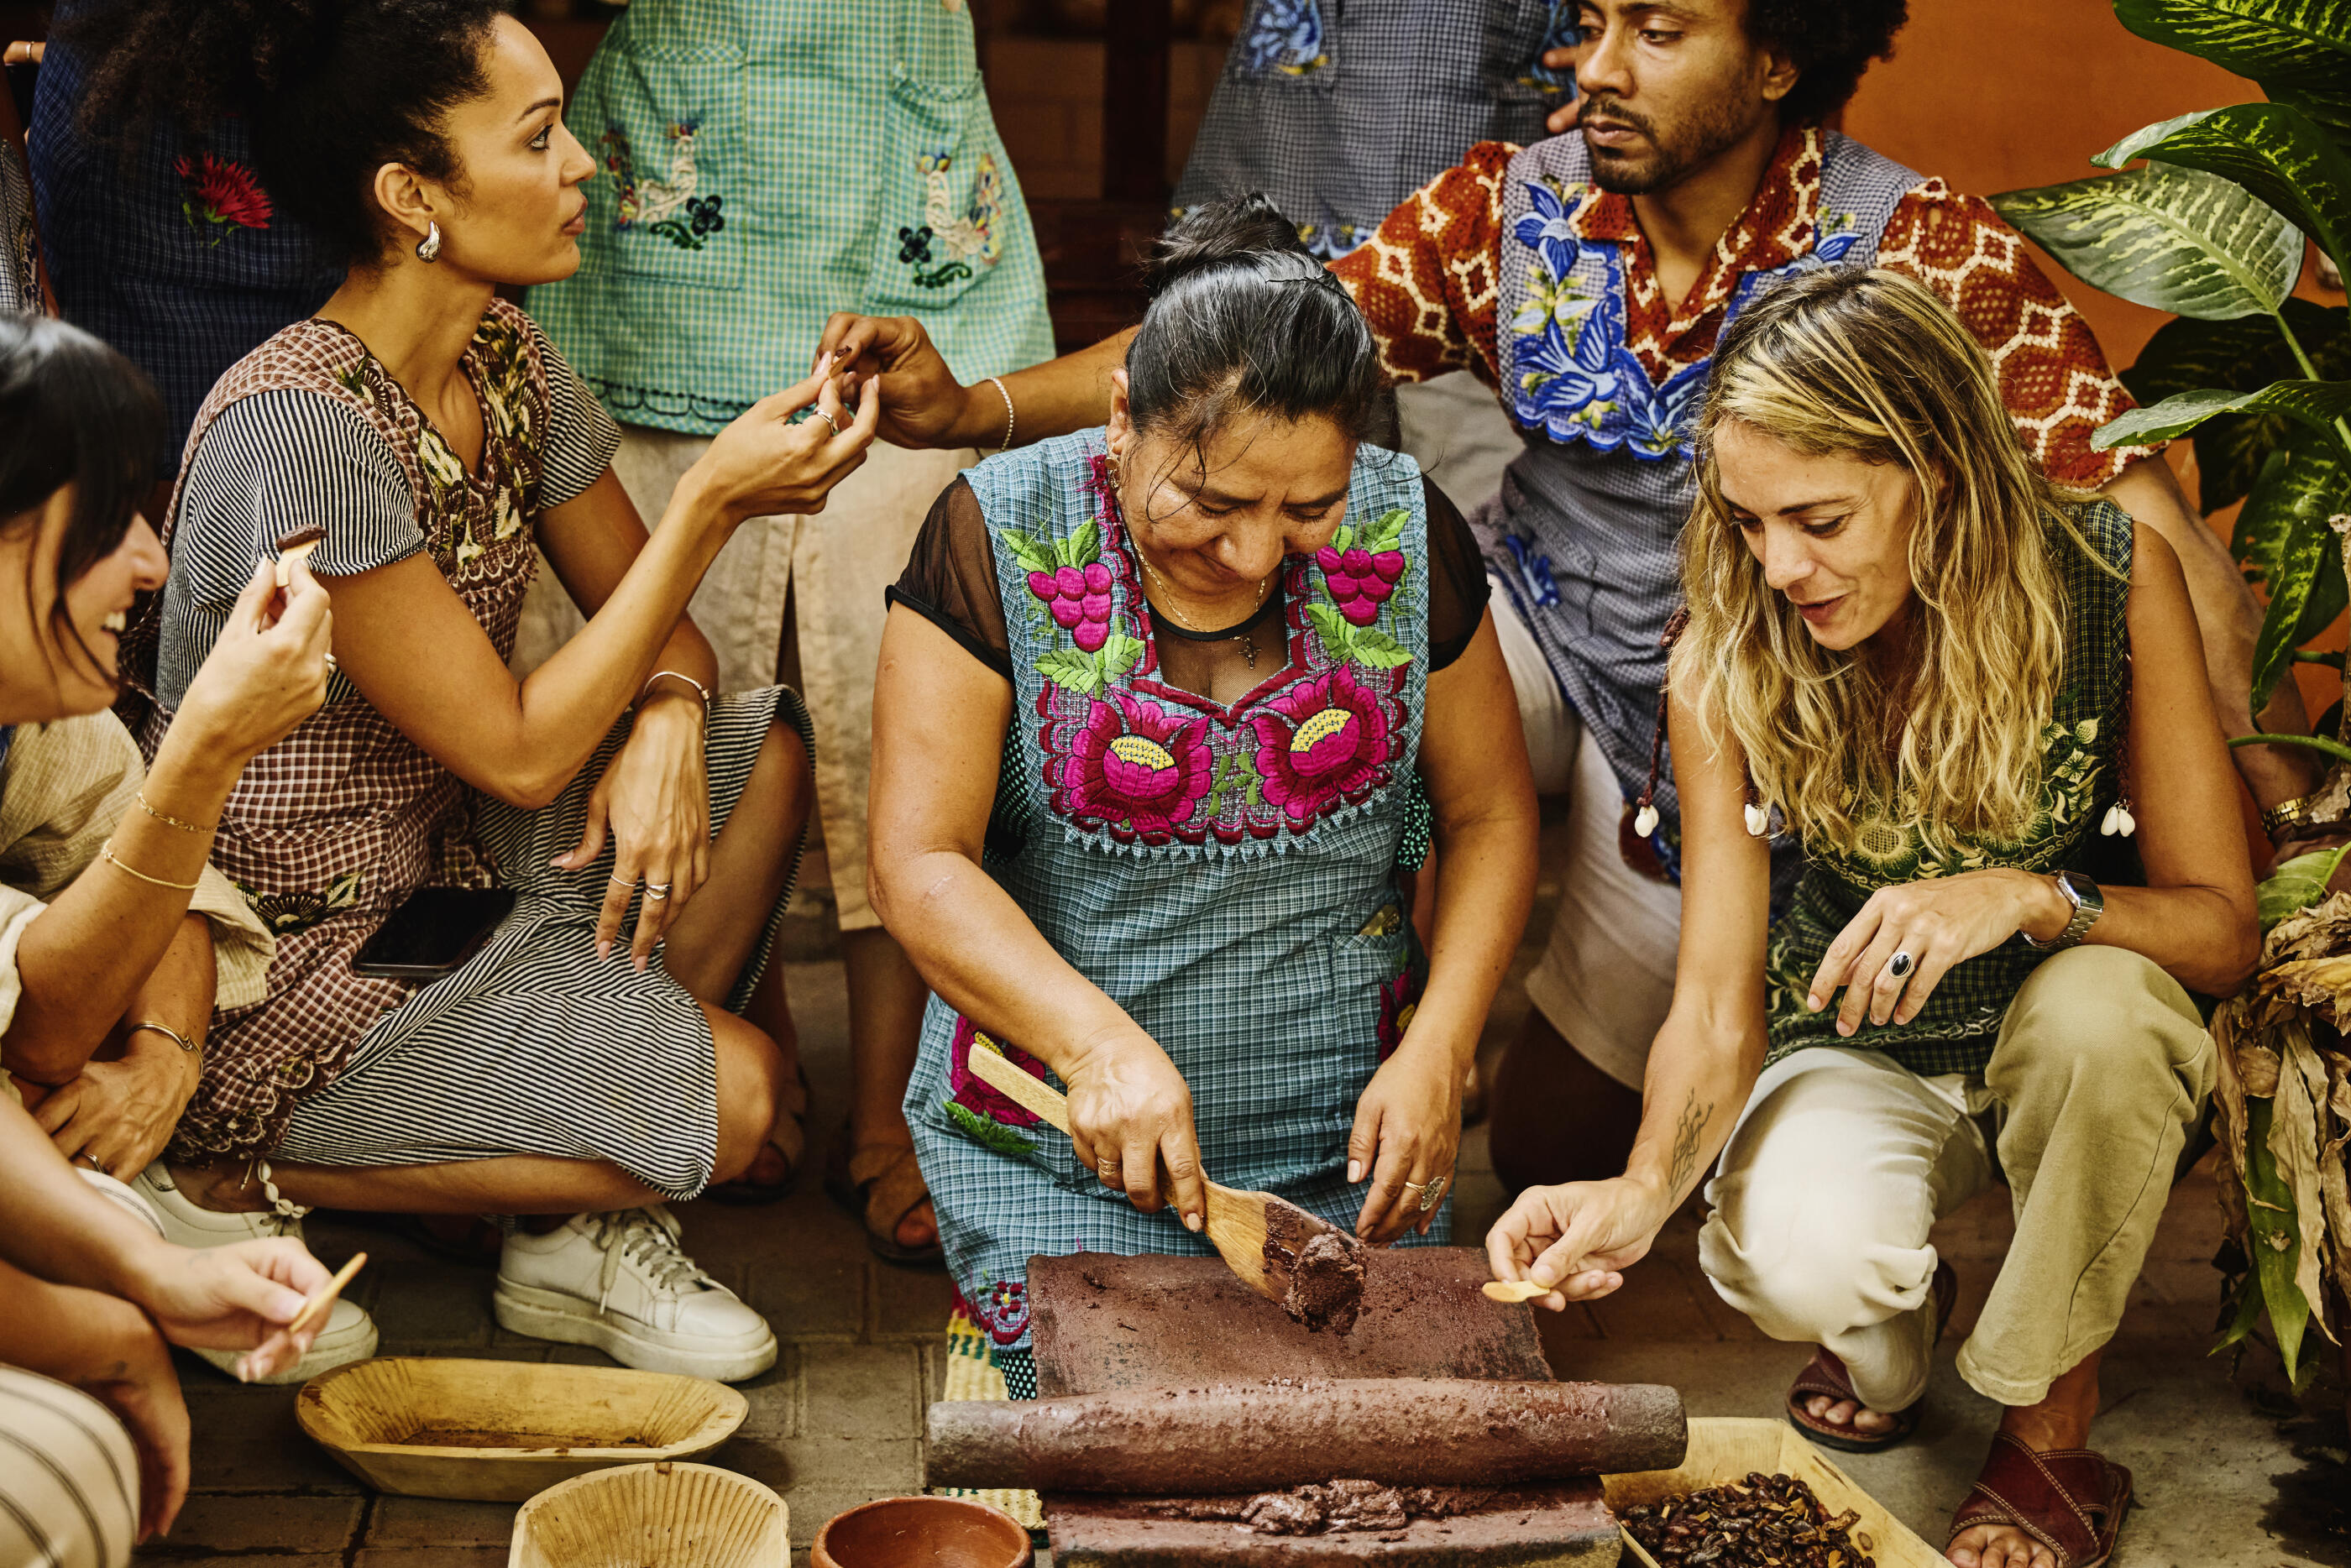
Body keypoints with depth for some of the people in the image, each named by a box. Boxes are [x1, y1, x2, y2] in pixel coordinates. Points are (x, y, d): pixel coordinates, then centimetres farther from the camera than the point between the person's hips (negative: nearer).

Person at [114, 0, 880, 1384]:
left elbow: (648, 622, 8)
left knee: (763, 748, -8)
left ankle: (592, 1227, -1)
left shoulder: (506, 359, 0)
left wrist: (665, 715, -16)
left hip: (440, 864, 8)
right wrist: (713, 501, -25)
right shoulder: (296, 429, -26)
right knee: (736, 1093, -18)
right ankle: (242, 1174, -4)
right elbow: (517, 753, -25)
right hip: (279, 959, -8)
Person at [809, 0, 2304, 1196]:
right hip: (1546, 635, 2)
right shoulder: (1515, 209, -11)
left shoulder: (1923, 256, -22)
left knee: (1552, 1144, 9)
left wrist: (2254, 766, -38)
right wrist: (969, 404, -26)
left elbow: (2149, 529, -25)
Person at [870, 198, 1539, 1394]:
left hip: (1344, 1123, 3)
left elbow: (1488, 814, 7)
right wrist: (1100, 1045, -28)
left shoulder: (1405, 537, -4)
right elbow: (921, 861, -14)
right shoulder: (1001, 536, -12)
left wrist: (1437, 1053, -7)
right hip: (1060, 1127, -2)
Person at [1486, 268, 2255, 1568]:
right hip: (1857, 1052, 1)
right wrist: (1646, 1188, -38)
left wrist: (2031, 899, -37)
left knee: (2099, 1001, -38)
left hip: (2070, 1053, 0)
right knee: (1798, 1263, -34)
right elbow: (1716, 1001, -17)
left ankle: (2053, 1436, -13)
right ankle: (1895, 1321, 8)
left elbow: (2222, 923, -15)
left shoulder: (2109, 580, -20)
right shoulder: (1729, 658, -17)